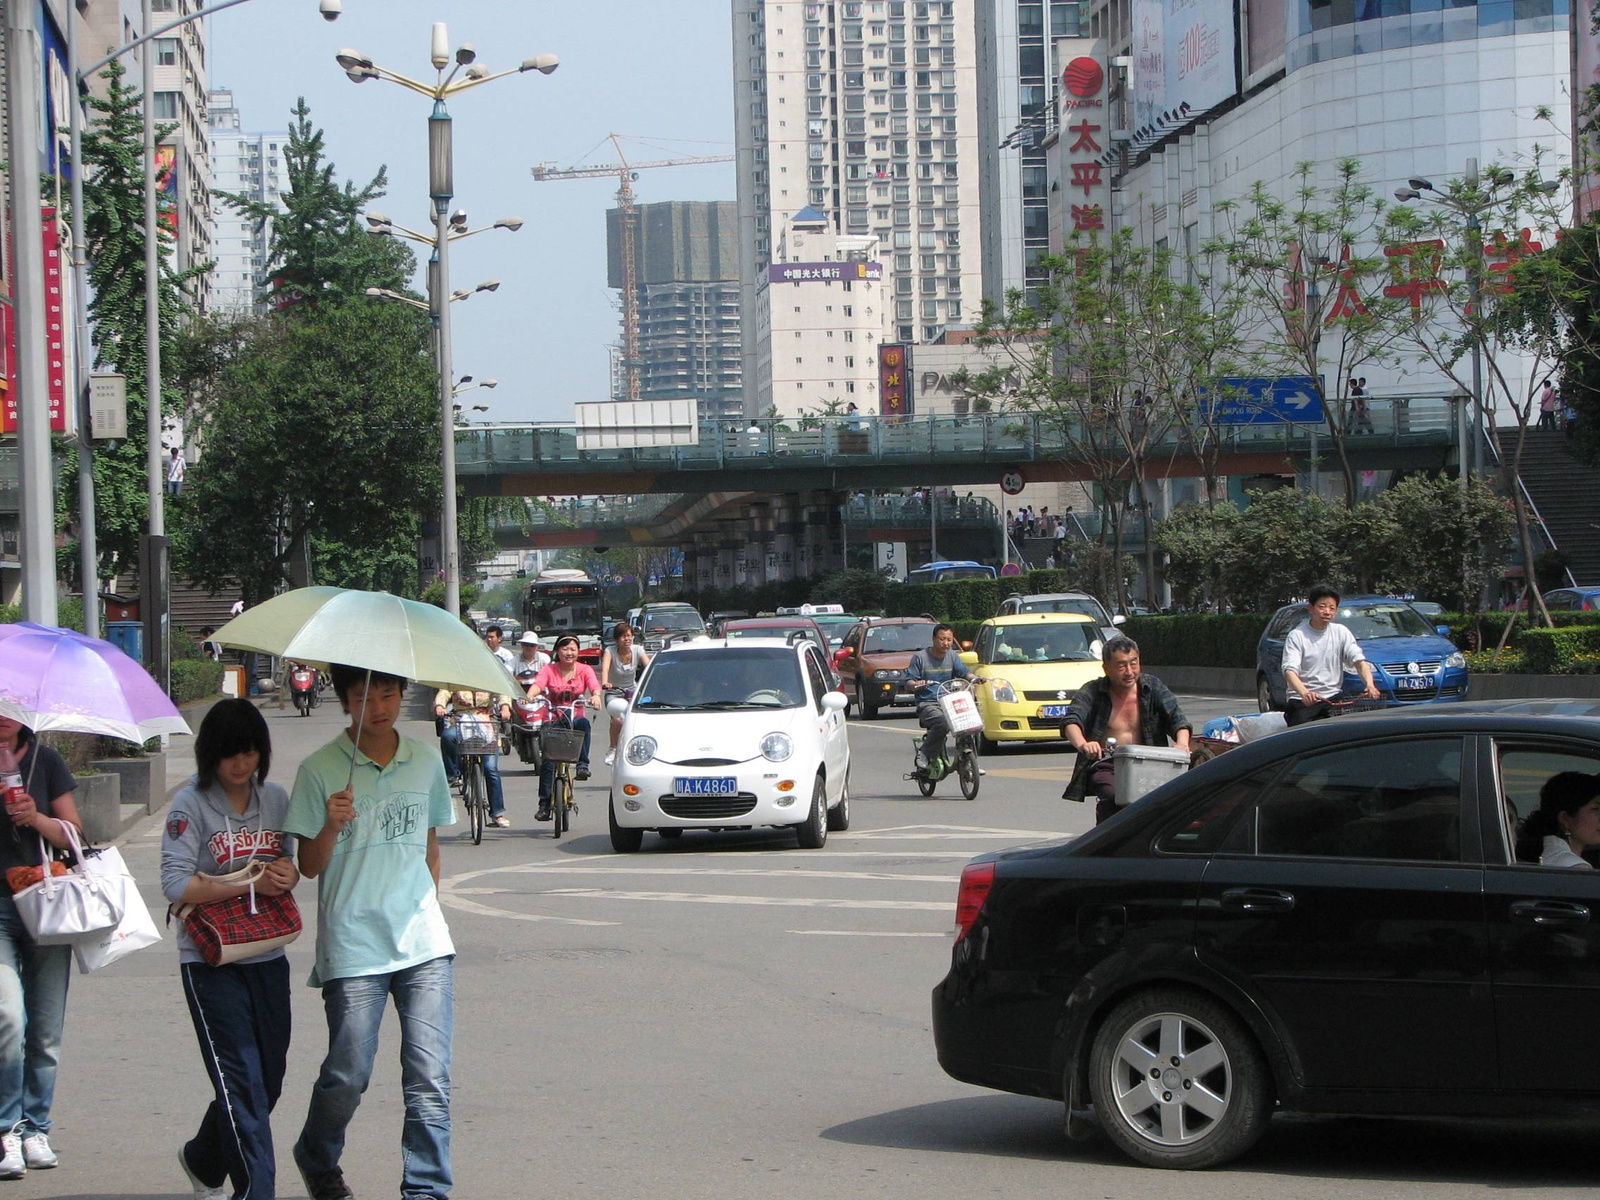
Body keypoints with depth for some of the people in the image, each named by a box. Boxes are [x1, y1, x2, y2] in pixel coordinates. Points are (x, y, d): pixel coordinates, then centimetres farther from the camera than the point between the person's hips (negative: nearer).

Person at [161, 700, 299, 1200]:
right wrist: (251, 884, -18)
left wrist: (288, 874, -6)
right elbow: (176, 883, -15)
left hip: (267, 956, 6)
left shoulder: (275, 798, 8)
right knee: (241, 1079, -10)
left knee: (268, 1078, 10)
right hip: (210, 959, -6)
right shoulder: (191, 803, -8)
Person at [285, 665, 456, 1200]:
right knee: (348, 1074, 1)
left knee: (429, 1077, -5)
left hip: (424, 941, 3)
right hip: (352, 947, -3)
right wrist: (332, 826, -20)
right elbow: (309, 865, -2)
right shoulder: (320, 770, -3)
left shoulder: (425, 761, 9)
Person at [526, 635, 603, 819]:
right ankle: (544, 804, -5)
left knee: (583, 723, -36)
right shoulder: (549, 670, 1)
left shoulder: (584, 670, 4)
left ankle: (583, 764, -28)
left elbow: (594, 684, -16)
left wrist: (596, 696, -40)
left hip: (574, 719, 0)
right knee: (548, 761, -11)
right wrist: (529, 696, -42)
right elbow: (538, 684, -19)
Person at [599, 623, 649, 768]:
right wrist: (604, 683, -56)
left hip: (632, 692, 2)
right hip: (614, 692, -2)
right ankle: (612, 750, -3)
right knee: (617, 720, -26)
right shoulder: (610, 652, -17)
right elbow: (605, 668, -35)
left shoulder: (637, 650, -10)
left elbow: (649, 666, -24)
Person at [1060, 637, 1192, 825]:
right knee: (1115, 796, -34)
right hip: (1104, 765, -2)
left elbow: (1176, 717, -6)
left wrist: (1182, 744, -29)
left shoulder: (1153, 687, 7)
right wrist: (1081, 744, -40)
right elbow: (1071, 721, -16)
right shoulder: (1092, 691, 1)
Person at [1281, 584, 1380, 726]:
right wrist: (1304, 692, -39)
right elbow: (1290, 671, -17)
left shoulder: (1341, 632, 7)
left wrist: (1370, 685, -25)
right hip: (1302, 702, -3)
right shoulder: (1297, 636, -4)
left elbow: (1359, 661, -3)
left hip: (1333, 698, 3)